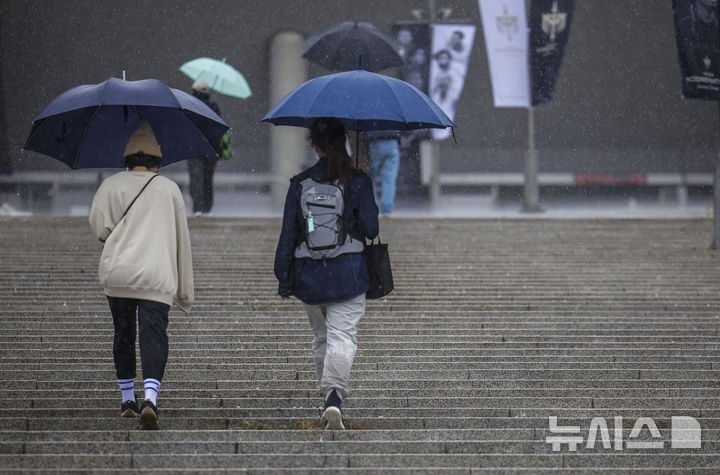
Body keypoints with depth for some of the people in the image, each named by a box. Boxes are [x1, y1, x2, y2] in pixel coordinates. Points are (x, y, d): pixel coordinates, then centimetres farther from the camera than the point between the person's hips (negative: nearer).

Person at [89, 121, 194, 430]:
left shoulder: (111, 186, 8)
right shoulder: (169, 189, 10)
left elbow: (99, 227, -4)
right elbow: (182, 241, 12)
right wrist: (185, 291, 17)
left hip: (115, 272, 1)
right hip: (157, 277, -1)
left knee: (123, 335, 16)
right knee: (154, 338, -8)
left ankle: (128, 401, 24)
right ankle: (150, 399, -29)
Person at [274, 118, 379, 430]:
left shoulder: (299, 184, 1)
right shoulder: (358, 182, -5)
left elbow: (287, 234, 3)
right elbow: (370, 228, -5)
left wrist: (283, 278, 9)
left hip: (308, 275, 2)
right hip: (348, 273, -2)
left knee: (320, 336, 18)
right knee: (342, 336, -7)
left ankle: (329, 394, 25)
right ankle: (335, 395, -27)